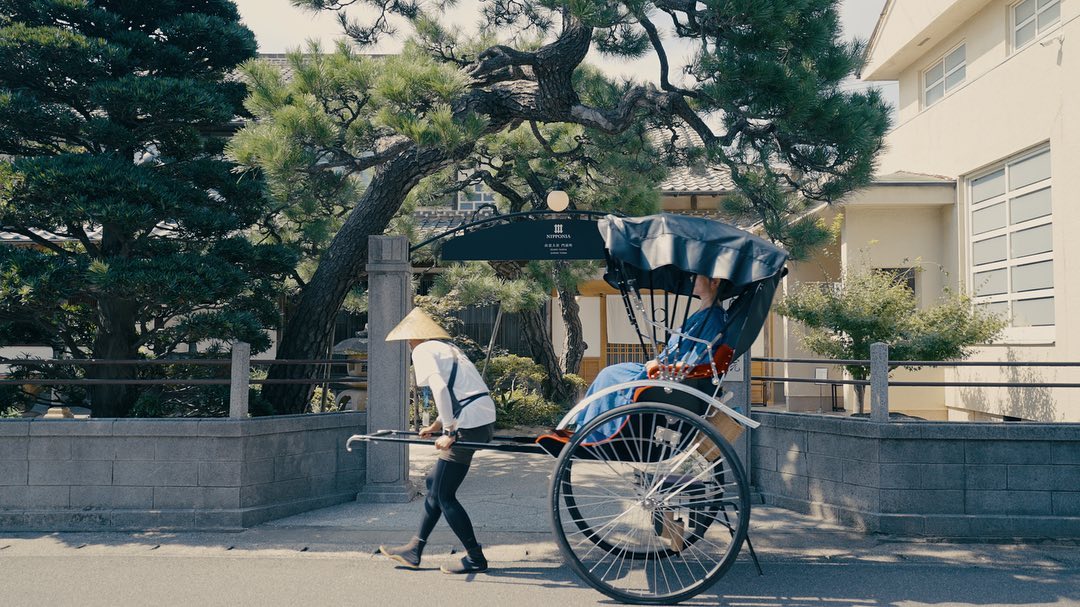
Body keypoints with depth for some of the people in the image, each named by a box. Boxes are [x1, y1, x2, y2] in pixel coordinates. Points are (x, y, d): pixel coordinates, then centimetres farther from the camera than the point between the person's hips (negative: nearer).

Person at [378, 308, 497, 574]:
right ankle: (414, 549, 26)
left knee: (443, 495, 1)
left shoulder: (422, 351, -3)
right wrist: (437, 425, 33)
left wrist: (449, 432, -15)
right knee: (435, 482, 18)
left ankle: (475, 559, 9)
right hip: (484, 420, 10)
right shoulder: (447, 348, 23)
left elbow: (441, 389, -18)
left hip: (468, 425, -10)